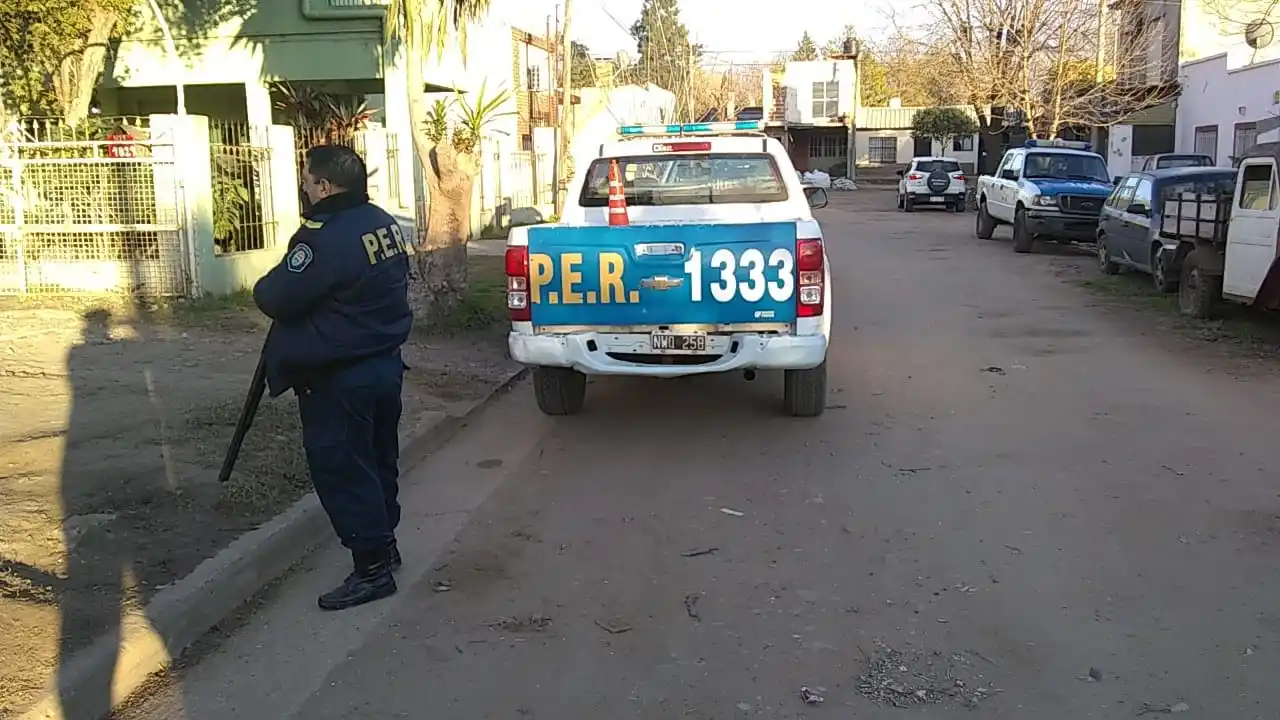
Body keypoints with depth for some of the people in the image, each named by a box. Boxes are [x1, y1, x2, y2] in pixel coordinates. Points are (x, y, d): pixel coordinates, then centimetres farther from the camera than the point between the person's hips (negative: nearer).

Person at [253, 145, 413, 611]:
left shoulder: (325, 238, -23)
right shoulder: (385, 223, 6)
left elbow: (275, 298, -21)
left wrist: (263, 288, 3)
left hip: (338, 378, -9)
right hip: (385, 362, 9)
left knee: (341, 469, 1)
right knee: (378, 459, 20)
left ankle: (372, 569, 6)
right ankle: (384, 543, 34)